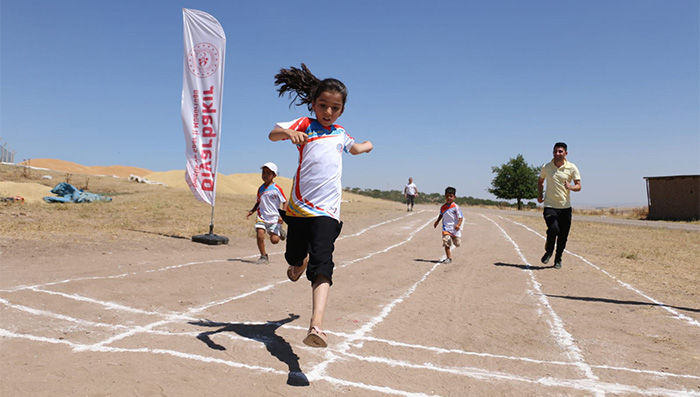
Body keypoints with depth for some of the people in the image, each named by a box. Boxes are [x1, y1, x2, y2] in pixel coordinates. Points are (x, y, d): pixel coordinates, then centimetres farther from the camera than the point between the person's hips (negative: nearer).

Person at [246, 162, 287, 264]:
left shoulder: (277, 189, -7)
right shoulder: (260, 189, 9)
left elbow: (285, 202, -4)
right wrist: (252, 211, 8)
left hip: (274, 218, -3)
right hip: (261, 217, 4)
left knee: (274, 240, -8)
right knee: (259, 236, -14)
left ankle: (280, 231, 27)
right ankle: (264, 256, 5)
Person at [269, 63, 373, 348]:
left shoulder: (340, 133, 21)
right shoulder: (305, 125, 7)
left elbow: (354, 148, 45)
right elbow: (273, 134, -12)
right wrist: (287, 132, -32)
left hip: (327, 210, 1)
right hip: (299, 206, 0)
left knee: (322, 265, -16)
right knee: (293, 257, 14)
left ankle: (316, 325, -29)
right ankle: (301, 262, 53)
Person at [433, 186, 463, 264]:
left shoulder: (455, 207, -12)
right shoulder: (443, 207, 2)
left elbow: (461, 217, -13)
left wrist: (458, 225, -27)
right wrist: (437, 221, 20)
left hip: (455, 228, -2)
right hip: (446, 227, 2)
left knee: (457, 243, 10)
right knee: (446, 243, -11)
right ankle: (449, 258, -4)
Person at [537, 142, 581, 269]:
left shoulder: (572, 168, 0)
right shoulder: (546, 167, 3)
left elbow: (579, 186, -2)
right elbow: (540, 181, 20)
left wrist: (570, 187, -25)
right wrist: (540, 194, 4)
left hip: (565, 207, 1)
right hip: (550, 206, -1)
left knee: (563, 236, 3)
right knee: (553, 229, -22)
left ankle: (558, 259, 24)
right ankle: (548, 251, 5)